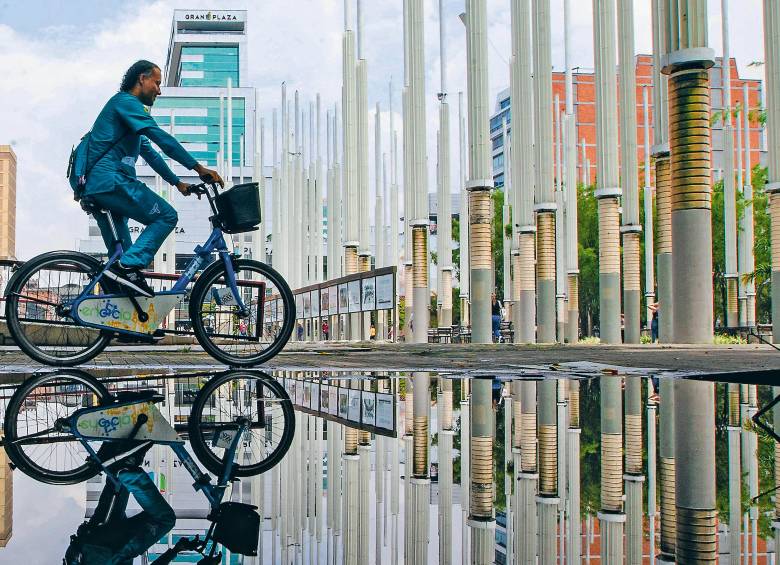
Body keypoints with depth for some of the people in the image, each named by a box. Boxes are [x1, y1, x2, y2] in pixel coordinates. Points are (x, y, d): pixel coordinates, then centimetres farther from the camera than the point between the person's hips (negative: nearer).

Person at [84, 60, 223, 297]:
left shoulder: (124, 105, 30)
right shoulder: (126, 102, -3)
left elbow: (149, 152, 32)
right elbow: (162, 138, -13)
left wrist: (177, 182, 28)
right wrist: (199, 168, -15)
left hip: (94, 188, 10)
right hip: (110, 180, -10)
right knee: (166, 216, -12)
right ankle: (129, 266, -21)